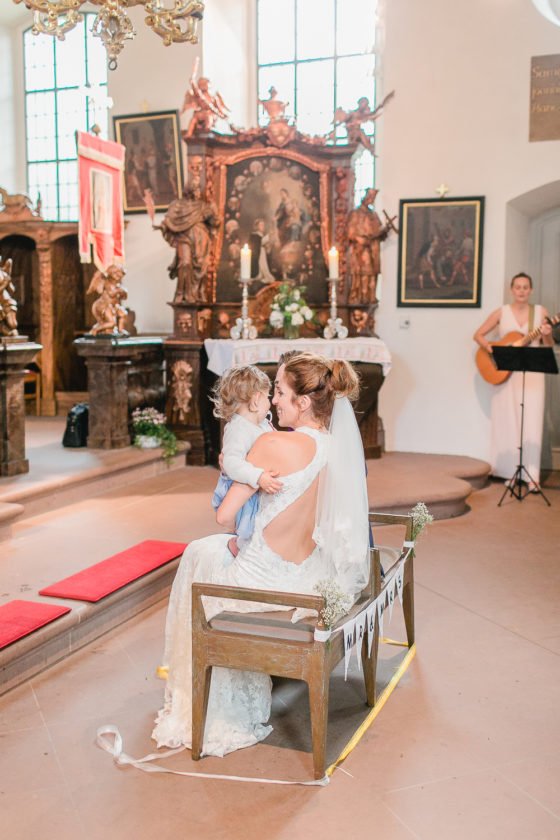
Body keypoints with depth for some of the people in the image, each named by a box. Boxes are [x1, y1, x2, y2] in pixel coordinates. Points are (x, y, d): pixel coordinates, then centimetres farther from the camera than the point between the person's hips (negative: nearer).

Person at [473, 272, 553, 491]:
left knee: (531, 421, -5)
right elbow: (478, 335, 5)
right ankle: (510, 471, 14)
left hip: (532, 373, 0)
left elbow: (548, 347, 7)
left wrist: (547, 335, -15)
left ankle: (531, 474, -3)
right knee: (508, 421, 4)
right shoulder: (501, 312, 4)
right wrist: (489, 347, -13)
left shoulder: (540, 312, 4)